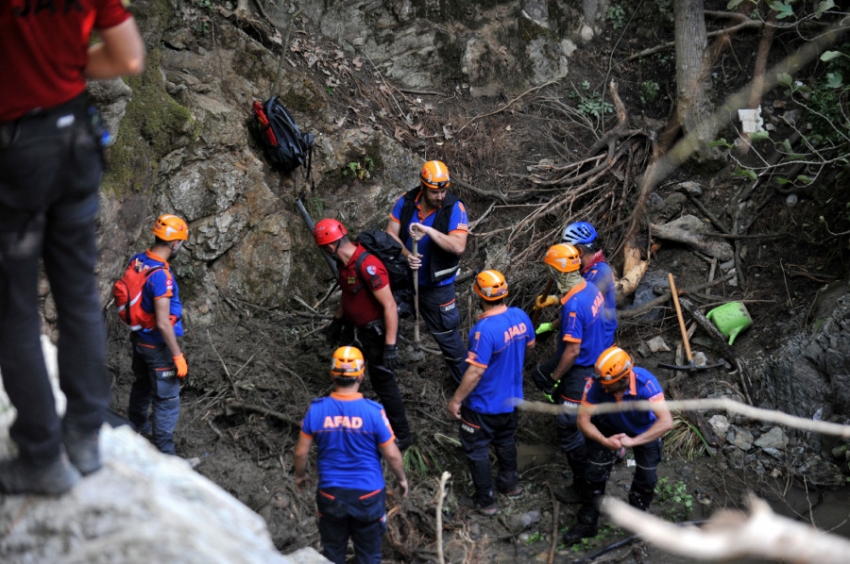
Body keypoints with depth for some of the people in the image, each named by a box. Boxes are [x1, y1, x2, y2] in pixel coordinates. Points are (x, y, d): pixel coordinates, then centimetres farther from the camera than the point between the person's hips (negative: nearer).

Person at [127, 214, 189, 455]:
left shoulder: (137, 261, -5)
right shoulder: (161, 275, -30)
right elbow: (163, 323, -29)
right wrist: (178, 356, -21)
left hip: (139, 336, 9)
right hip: (158, 345, -9)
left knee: (142, 384, 30)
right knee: (167, 399, 4)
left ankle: (137, 426, 51)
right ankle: (164, 453, 11)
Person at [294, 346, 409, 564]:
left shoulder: (317, 410, -14)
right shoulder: (373, 411, -19)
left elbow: (301, 452, -4)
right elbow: (392, 455, -11)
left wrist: (300, 475, 16)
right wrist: (402, 478, 8)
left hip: (331, 494, 1)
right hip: (368, 494, -1)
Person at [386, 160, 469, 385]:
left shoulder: (454, 208, -22)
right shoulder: (406, 202, -11)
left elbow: (458, 246, -33)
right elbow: (391, 234, -8)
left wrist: (428, 230, -39)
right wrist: (406, 254, -26)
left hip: (436, 285, -4)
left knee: (446, 333, 6)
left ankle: (464, 379, 23)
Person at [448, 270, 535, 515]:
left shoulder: (485, 329, -33)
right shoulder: (520, 316, -10)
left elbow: (476, 371, -29)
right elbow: (530, 343, 10)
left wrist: (456, 399, -18)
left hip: (484, 405, -7)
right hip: (512, 398, 7)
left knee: (476, 449, 13)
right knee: (506, 440, 29)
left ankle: (485, 500, 22)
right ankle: (511, 484, 45)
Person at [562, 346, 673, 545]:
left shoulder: (645, 382, -40)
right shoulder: (596, 384, -35)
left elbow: (666, 422, -45)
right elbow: (583, 420, -27)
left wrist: (633, 441, -47)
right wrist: (605, 441, -42)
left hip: (644, 430, -1)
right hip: (609, 429, 1)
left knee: (647, 477, -3)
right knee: (595, 473, -6)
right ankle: (587, 523, 14)